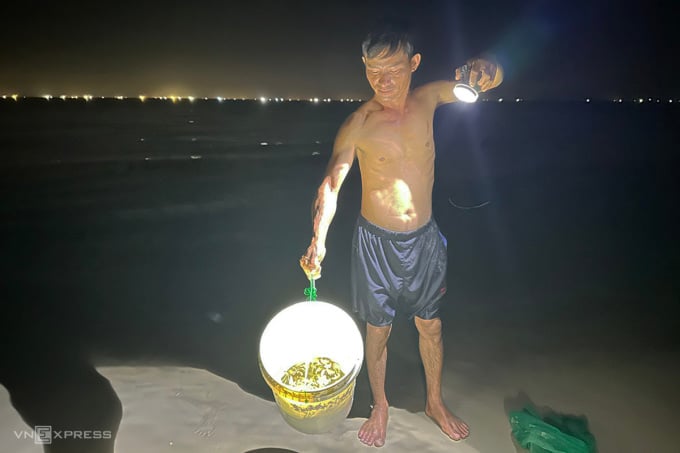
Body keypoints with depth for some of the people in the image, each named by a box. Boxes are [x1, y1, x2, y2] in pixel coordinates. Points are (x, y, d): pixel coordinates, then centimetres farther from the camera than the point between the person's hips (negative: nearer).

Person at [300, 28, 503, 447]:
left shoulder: (428, 98, -3)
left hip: (425, 237, 4)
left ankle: (436, 403, 43)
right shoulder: (360, 123, -13)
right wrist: (318, 240, -27)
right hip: (377, 241, -3)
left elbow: (496, 76, 2)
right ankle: (380, 405, 39)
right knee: (378, 330, 12)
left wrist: (482, 68, -23)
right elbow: (331, 184, -13)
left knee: (431, 325, 18)